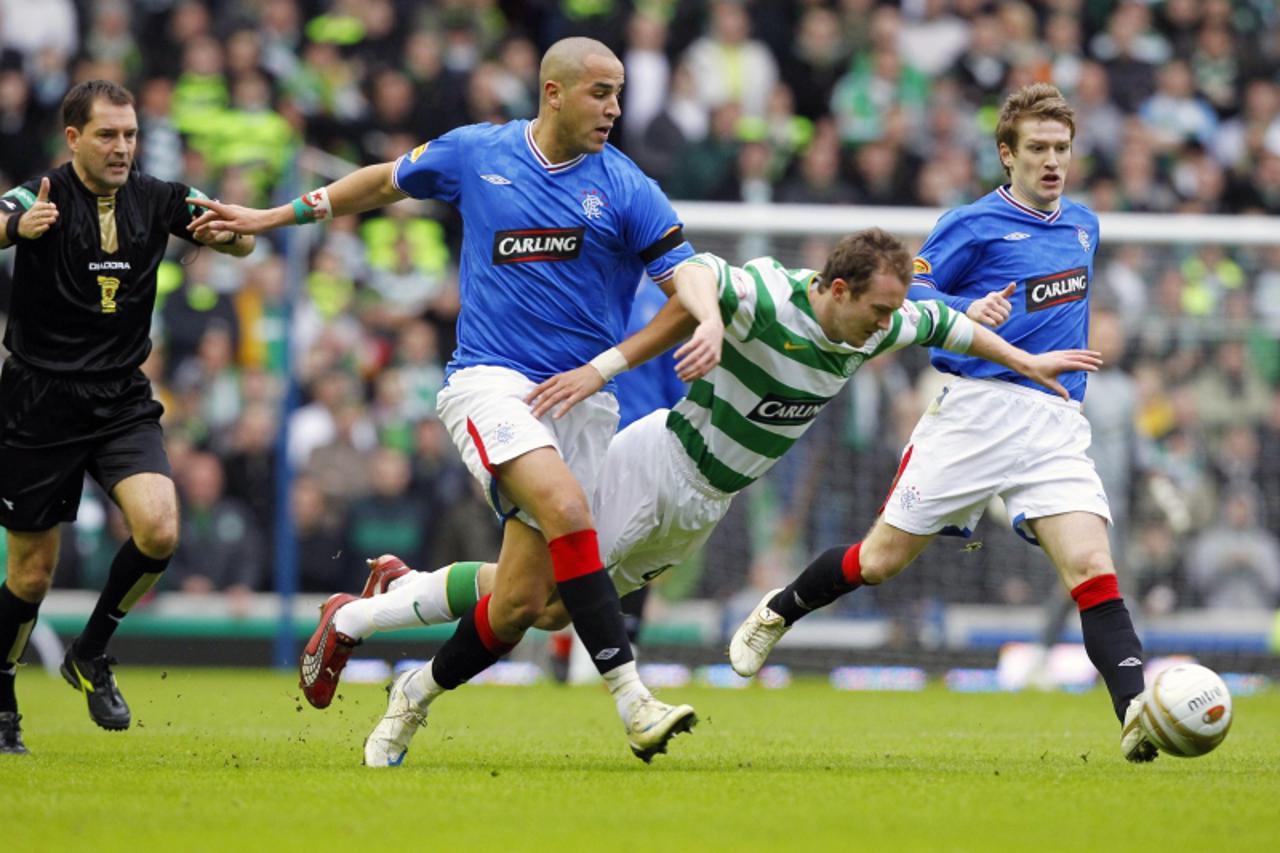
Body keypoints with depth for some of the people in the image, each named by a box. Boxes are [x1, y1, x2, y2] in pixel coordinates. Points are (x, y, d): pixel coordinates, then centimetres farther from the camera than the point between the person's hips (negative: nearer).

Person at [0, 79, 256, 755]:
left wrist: (227, 231, -19)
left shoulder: (156, 199, 1)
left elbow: (241, 244, 4)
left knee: (159, 529, -19)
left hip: (123, 402, 3)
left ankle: (91, 654, 4)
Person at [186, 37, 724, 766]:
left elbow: (690, 289, -1)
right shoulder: (476, 154, 4)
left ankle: (419, 693, 24)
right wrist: (271, 218, 24)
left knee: (522, 606, -5)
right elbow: (384, 183, 22)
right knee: (566, 507, -31)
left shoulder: (626, 189, 1)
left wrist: (602, 368, -15)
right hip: (491, 380, -1)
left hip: (579, 401, 1)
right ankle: (631, 699, -33)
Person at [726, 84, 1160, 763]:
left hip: (1056, 426, 4)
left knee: (1091, 569, -16)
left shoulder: (1084, 225, 15)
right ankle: (779, 612, 31)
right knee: (880, 561, 4)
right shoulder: (974, 224, -4)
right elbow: (906, 296, -6)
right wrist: (966, 311, -23)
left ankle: (1137, 716, -27)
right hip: (976, 410, -4)